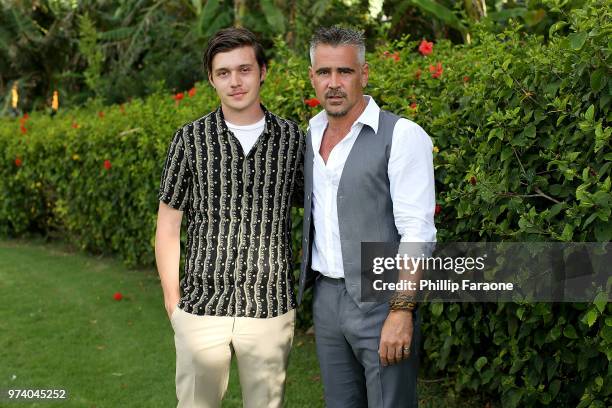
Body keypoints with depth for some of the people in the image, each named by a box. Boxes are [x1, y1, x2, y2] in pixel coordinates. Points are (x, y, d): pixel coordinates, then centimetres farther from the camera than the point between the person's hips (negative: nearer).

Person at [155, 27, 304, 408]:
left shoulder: (292, 138, 0)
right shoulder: (191, 139, -2)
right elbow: (168, 224, 3)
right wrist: (173, 301, 1)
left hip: (270, 307, 1)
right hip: (202, 306, 0)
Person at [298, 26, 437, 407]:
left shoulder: (402, 136, -11)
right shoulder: (311, 135, 10)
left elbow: (418, 232, -15)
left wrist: (401, 311, -20)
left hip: (381, 301, -6)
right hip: (326, 297, 6)